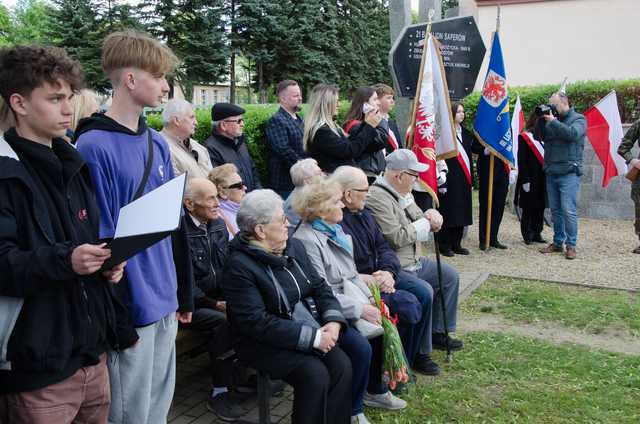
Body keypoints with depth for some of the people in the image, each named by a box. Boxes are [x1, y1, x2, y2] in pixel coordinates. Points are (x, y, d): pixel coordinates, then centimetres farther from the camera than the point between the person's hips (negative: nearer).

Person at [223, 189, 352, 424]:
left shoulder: (294, 247, 7)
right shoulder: (239, 265, -17)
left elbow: (319, 287, 11)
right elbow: (257, 322, -23)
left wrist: (334, 320, -9)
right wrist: (313, 337, -23)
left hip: (304, 325, 7)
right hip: (263, 343, -6)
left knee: (341, 364, -15)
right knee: (315, 373, -25)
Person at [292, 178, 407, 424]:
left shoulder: (335, 229, 11)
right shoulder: (306, 240, -18)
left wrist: (369, 297, 1)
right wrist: (360, 309, -19)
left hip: (351, 300, 9)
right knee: (361, 347, -25)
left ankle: (375, 390, 15)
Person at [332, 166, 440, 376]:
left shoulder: (363, 213, 8)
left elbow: (383, 247, 8)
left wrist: (388, 272, -12)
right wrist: (372, 281, -24)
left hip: (381, 273, 9)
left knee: (424, 292, -5)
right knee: (408, 303, -21)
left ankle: (418, 352, 11)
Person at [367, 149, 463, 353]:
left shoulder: (404, 192, 11)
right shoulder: (377, 198, -22)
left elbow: (418, 217, 22)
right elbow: (396, 238, -27)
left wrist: (431, 215, -4)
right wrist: (425, 223, -11)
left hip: (415, 261, 11)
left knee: (450, 276, 14)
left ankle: (438, 332, 26)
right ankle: (420, 352, -11)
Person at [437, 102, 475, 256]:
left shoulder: (466, 134, 15)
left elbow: (469, 157, 17)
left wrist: (471, 180, 14)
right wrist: (441, 182, -19)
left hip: (463, 180, 7)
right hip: (449, 180, -7)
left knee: (461, 213, 11)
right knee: (448, 213, -2)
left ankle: (456, 244, 21)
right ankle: (444, 245, 8)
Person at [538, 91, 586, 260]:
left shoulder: (578, 119, 0)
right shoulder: (553, 120, 15)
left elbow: (572, 134, -19)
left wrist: (552, 121, -17)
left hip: (569, 174, -5)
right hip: (551, 173, 5)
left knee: (569, 211, -8)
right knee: (555, 211, 9)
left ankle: (571, 245, 0)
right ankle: (557, 243, 17)